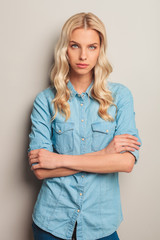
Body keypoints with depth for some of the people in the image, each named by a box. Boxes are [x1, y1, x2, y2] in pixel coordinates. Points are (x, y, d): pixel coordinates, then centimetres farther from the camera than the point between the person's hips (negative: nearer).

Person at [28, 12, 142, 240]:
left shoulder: (120, 95, -5)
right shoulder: (46, 100, -6)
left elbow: (127, 161, -14)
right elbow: (40, 169, -12)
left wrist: (60, 159, -16)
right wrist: (104, 154, -17)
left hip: (101, 221, 0)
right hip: (52, 219, 0)